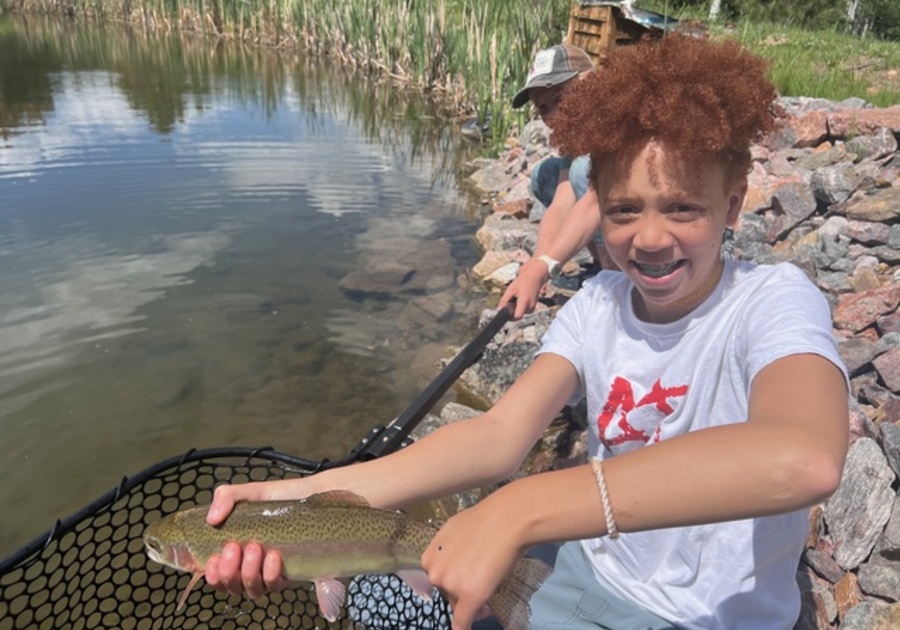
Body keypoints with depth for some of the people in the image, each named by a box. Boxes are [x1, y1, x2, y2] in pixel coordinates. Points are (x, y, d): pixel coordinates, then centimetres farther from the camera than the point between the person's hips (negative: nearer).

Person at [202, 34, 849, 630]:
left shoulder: (773, 302, -21)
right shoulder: (596, 304, -7)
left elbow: (804, 459, -43)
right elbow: (502, 433, -19)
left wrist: (519, 509, -47)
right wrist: (310, 495, -32)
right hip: (584, 571, 4)